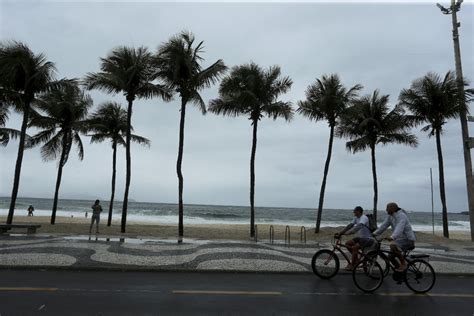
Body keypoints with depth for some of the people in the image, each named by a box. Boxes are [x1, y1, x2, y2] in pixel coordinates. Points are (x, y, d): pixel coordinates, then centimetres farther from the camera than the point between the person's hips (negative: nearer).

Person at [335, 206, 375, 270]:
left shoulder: (364, 218, -20)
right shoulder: (356, 218, 8)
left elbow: (358, 226, -36)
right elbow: (350, 225, 4)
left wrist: (348, 233, -46)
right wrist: (340, 232, -6)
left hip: (368, 239, -9)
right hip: (361, 237, 9)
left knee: (354, 247, -27)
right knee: (347, 243, -2)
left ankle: (352, 265, -13)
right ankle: (356, 259, 11)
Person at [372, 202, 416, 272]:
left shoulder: (401, 216, -21)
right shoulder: (390, 216, 5)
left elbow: (399, 228, -36)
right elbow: (384, 225, 9)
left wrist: (392, 237, -51)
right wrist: (374, 234, 2)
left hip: (408, 239, -9)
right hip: (400, 239, 9)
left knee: (392, 245, -33)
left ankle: (403, 263, -16)